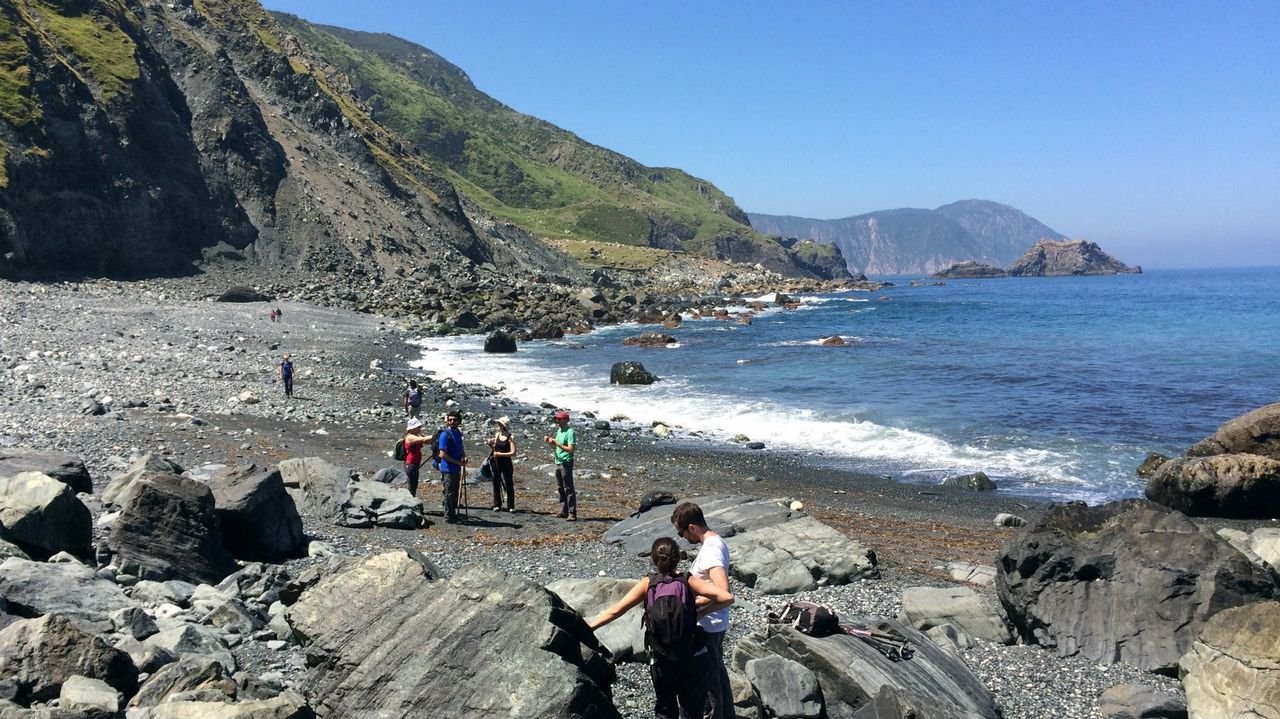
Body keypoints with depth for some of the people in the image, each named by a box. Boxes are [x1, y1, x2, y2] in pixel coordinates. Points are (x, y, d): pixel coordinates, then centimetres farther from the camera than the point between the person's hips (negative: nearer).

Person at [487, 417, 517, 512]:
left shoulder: (510, 437, -10)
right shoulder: (497, 434, 7)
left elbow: (513, 453, -15)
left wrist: (500, 454, -20)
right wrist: (490, 444, -2)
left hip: (506, 463, -5)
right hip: (496, 462, 5)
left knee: (508, 485, 0)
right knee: (496, 484, 9)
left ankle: (511, 506, 7)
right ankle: (497, 505, 18)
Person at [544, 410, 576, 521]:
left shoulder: (570, 432, -14)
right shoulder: (559, 430, 13)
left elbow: (570, 449, -22)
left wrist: (556, 443, -22)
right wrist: (549, 441, 3)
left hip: (566, 463, -9)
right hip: (558, 462, 9)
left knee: (569, 489, -7)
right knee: (560, 489, 12)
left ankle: (572, 513, -6)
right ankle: (564, 512, 19)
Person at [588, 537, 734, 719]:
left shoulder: (647, 584, -8)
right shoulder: (688, 581, -7)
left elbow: (616, 611, -12)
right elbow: (727, 598, -14)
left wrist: (587, 628, -6)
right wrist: (700, 612, -4)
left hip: (663, 660, 0)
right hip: (694, 656, 0)